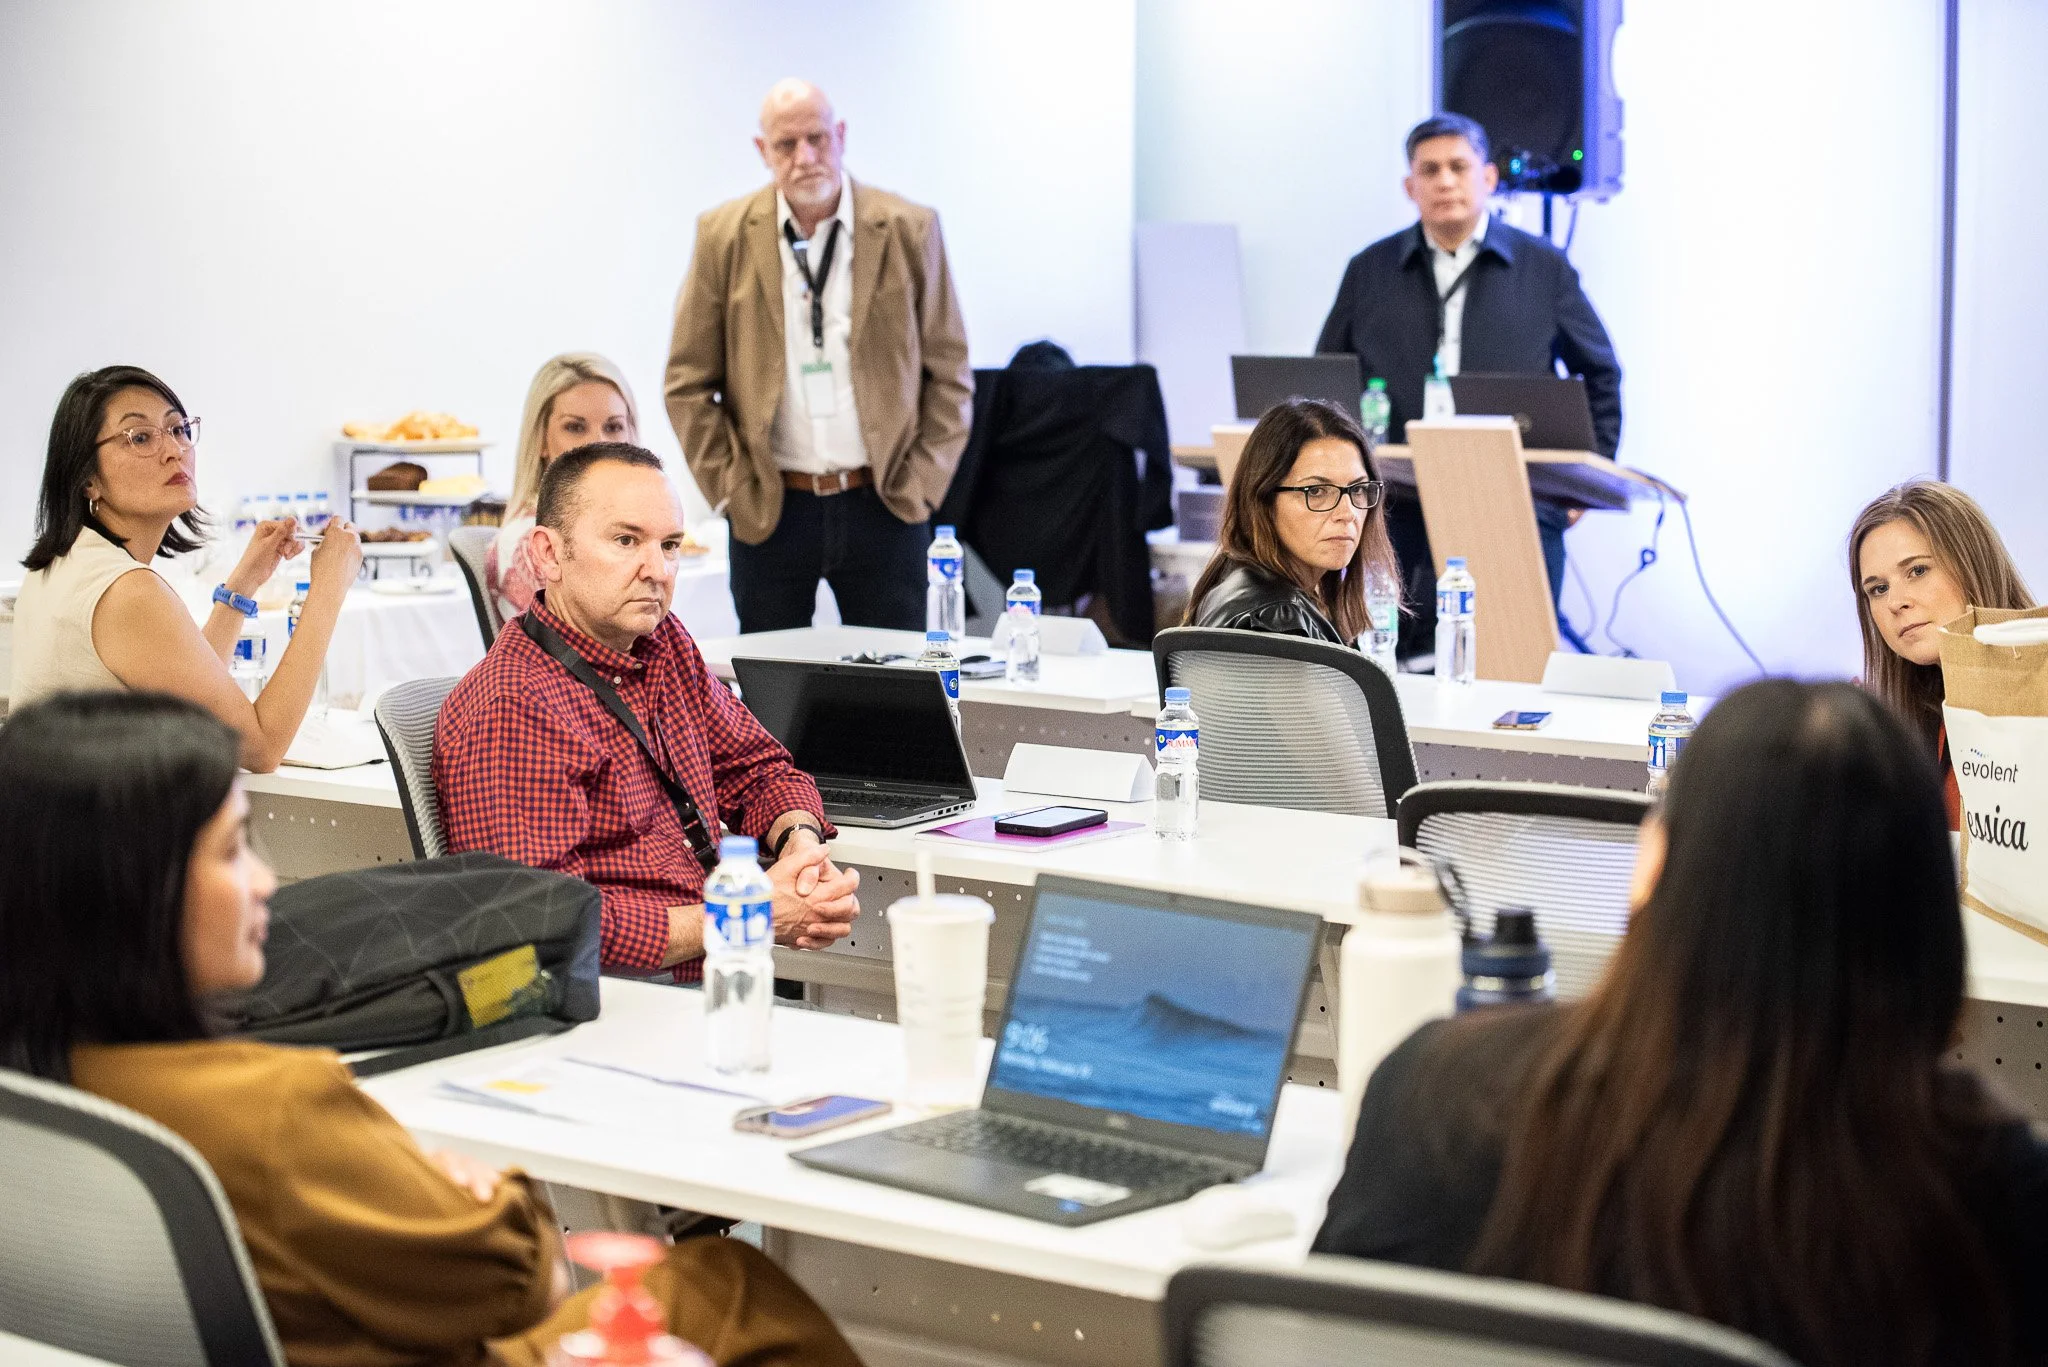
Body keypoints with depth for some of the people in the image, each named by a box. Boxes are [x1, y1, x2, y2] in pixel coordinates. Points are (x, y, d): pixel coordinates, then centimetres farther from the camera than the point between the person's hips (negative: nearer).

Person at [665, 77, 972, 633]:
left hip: (883, 504, 0)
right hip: (767, 511, 0)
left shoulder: (909, 231, 0)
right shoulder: (723, 236, 1)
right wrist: (730, 487, -2)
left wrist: (918, 484, -2)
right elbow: (689, 383, 4)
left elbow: (949, 375, 4)